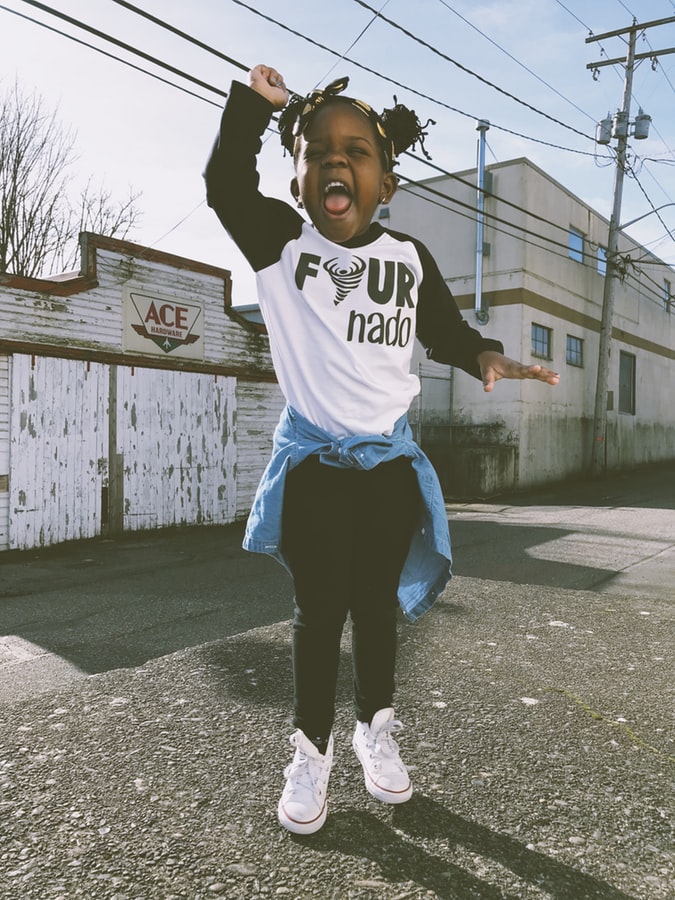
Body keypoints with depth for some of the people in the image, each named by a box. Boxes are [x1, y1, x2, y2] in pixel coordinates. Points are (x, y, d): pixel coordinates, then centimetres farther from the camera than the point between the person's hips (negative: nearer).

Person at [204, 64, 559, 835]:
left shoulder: (410, 259, 3)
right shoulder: (280, 242, -1)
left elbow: (445, 332, 9)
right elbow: (225, 183, -2)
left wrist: (486, 357, -9)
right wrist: (254, 102, -6)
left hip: (390, 460, 2)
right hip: (312, 459, -1)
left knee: (378, 606, 12)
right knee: (318, 611, 5)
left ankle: (376, 729, 34)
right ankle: (311, 750, 24)